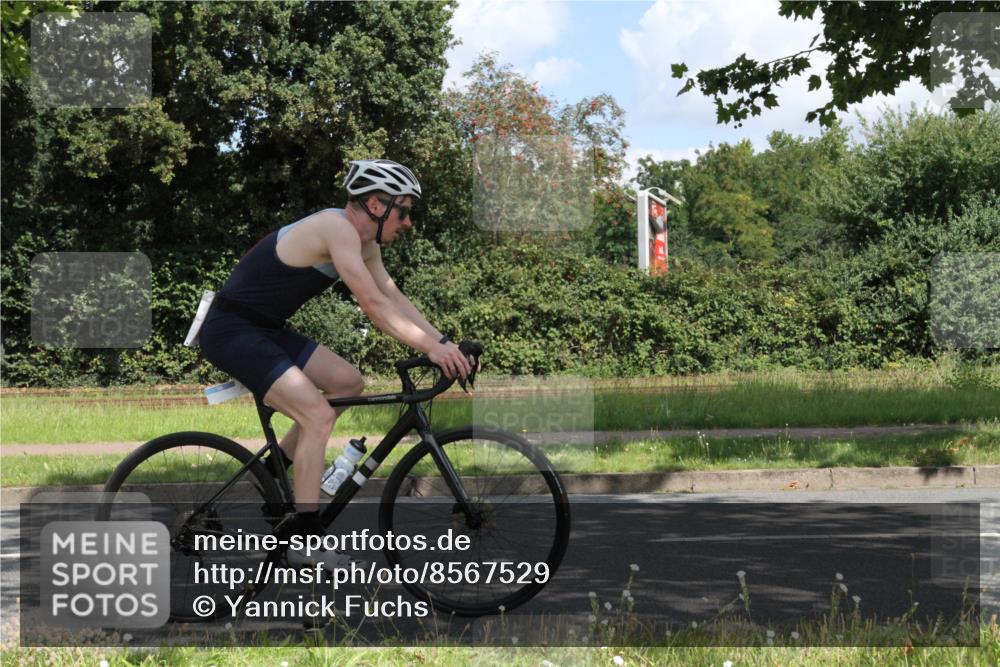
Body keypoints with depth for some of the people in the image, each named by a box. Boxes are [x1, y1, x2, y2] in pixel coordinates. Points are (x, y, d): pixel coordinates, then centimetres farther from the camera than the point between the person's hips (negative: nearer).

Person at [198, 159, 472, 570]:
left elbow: (394, 298, 7)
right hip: (231, 331, -10)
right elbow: (373, 306, -28)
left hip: (266, 330, 10)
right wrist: (431, 348, -27)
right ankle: (307, 541, -14)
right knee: (319, 415, -19)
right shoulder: (337, 228, -22)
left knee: (348, 383, 9)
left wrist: (443, 342, -4)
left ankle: (271, 471, 17)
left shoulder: (363, 242, 9)